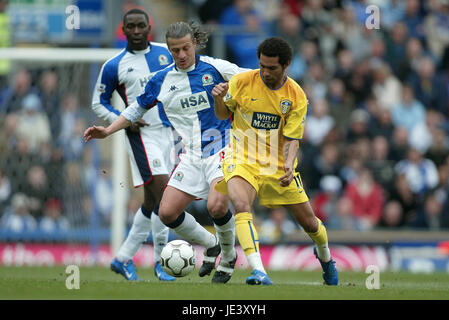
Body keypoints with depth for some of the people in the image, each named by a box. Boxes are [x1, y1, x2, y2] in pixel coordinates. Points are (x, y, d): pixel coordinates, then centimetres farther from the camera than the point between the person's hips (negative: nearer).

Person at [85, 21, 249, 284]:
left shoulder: (215, 68, -6)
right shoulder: (162, 81, 5)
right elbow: (137, 109, 18)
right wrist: (107, 131, 9)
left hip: (221, 148, -5)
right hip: (191, 156, 5)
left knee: (217, 205, -27)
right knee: (167, 212, -5)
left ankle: (229, 257, 2)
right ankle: (210, 245, 22)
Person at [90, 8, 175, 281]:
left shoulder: (165, 53, 7)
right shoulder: (114, 66, -3)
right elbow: (99, 103, 5)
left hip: (170, 132, 5)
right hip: (142, 134, -5)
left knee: (152, 202, 9)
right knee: (164, 195, -18)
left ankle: (124, 258, 20)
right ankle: (161, 261, -10)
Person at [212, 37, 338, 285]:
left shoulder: (296, 97, -9)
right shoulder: (241, 82, -8)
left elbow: (292, 139, -9)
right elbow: (223, 115, 7)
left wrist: (289, 165, -28)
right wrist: (218, 99, -16)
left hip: (279, 166, 1)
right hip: (243, 160, -1)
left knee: (308, 222, 8)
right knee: (241, 204, -32)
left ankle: (324, 255, 45)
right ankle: (258, 271, -40)